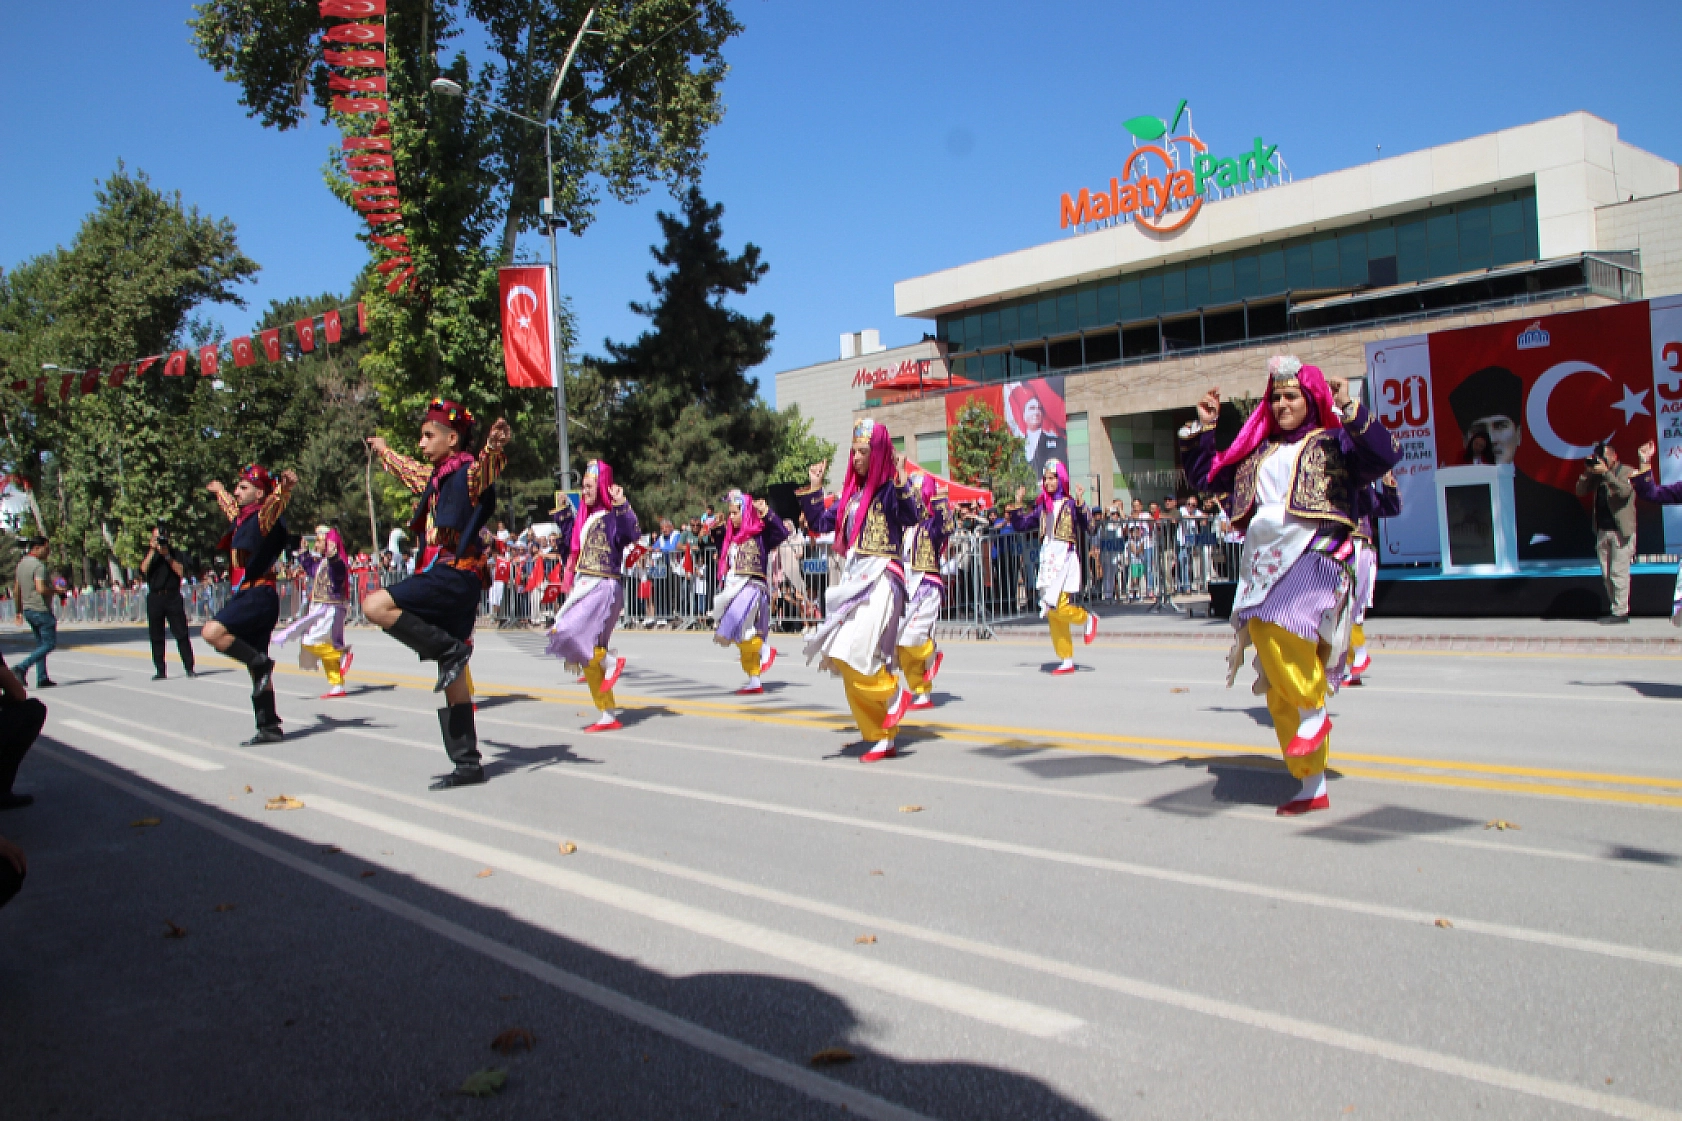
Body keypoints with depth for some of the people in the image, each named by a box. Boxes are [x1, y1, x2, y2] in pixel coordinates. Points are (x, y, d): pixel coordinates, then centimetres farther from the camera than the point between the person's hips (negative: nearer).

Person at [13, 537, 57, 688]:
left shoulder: (21, 564, 14)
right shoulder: (38, 565, -15)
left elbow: (18, 590, 20)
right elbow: (41, 589, -27)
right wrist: (56, 590, -10)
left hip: (28, 610, 10)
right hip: (41, 610, -10)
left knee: (41, 644, 13)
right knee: (50, 644, -5)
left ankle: (42, 678, 10)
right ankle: (23, 667, -15)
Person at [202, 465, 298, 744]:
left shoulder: (264, 515, -9)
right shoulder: (242, 517, 17)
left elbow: (274, 504, -34)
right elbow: (232, 506, 43)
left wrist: (284, 487, -55)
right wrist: (220, 492, 60)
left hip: (259, 596, -10)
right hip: (244, 596, 10)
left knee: (213, 631, -30)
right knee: (256, 668, 10)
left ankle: (261, 662, -12)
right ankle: (269, 727, 15)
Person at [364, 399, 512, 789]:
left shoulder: (468, 472, -9)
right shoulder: (438, 476, 18)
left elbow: (485, 470, -34)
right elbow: (411, 472, 41)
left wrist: (494, 446, -55)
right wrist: (384, 452, 57)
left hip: (455, 575, -9)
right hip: (443, 579, 9)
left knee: (376, 605, -25)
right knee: (454, 677, 7)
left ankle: (450, 651, -13)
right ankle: (468, 763, 10)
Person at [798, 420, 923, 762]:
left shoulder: (890, 488, -6)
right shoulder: (851, 492, 14)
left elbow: (912, 518, -23)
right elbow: (820, 523, 18)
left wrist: (901, 481, -30)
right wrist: (813, 488, 12)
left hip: (879, 578, -8)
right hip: (851, 578, 8)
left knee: (856, 653, -22)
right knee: (849, 664, 5)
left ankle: (893, 694, 3)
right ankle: (881, 737, 11)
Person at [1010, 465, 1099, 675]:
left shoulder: (1071, 503, -2)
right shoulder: (1042, 506, 14)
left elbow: (1088, 527, -13)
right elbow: (1020, 525, 18)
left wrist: (1080, 503, -22)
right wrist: (1017, 505, 7)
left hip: (1065, 559, -6)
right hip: (1047, 560, 6)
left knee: (1059, 607, -21)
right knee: (1052, 613, 5)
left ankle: (1088, 619, 10)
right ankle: (1066, 661, 12)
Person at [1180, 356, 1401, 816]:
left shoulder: (1333, 443, 5)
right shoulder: (1255, 452, 20)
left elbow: (1383, 456, -12)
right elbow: (1203, 475, 27)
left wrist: (1350, 410, -19)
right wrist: (1202, 427, 17)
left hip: (1312, 554, -6)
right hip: (1261, 562, 6)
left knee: (1277, 628, -35)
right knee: (1278, 690, 4)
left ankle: (1314, 710, -9)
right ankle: (1312, 788, 12)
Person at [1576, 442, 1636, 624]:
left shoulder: (1626, 471, -4)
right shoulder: (1597, 476, 12)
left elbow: (1624, 491, -21)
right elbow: (1580, 491, 8)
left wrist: (1606, 472, -21)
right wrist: (1588, 471, -2)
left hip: (1621, 531, -6)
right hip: (1602, 531, 6)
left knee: (1618, 572, -7)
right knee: (1606, 574, 9)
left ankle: (1621, 612, -4)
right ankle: (1613, 608, 17)